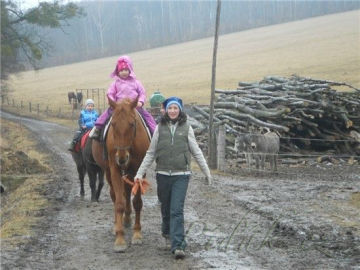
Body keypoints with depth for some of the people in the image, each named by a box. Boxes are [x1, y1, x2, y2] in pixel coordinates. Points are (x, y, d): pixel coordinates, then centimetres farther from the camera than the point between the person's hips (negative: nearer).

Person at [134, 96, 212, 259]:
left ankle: (178, 245, -13)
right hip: (163, 174, 2)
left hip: (181, 175, -2)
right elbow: (150, 153, 8)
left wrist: (207, 172, 8)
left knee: (177, 210, -10)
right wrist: (140, 173, 3)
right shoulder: (160, 128, 4)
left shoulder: (186, 128, 2)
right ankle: (167, 232, 41)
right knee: (166, 208, 15)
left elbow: (196, 152, 7)